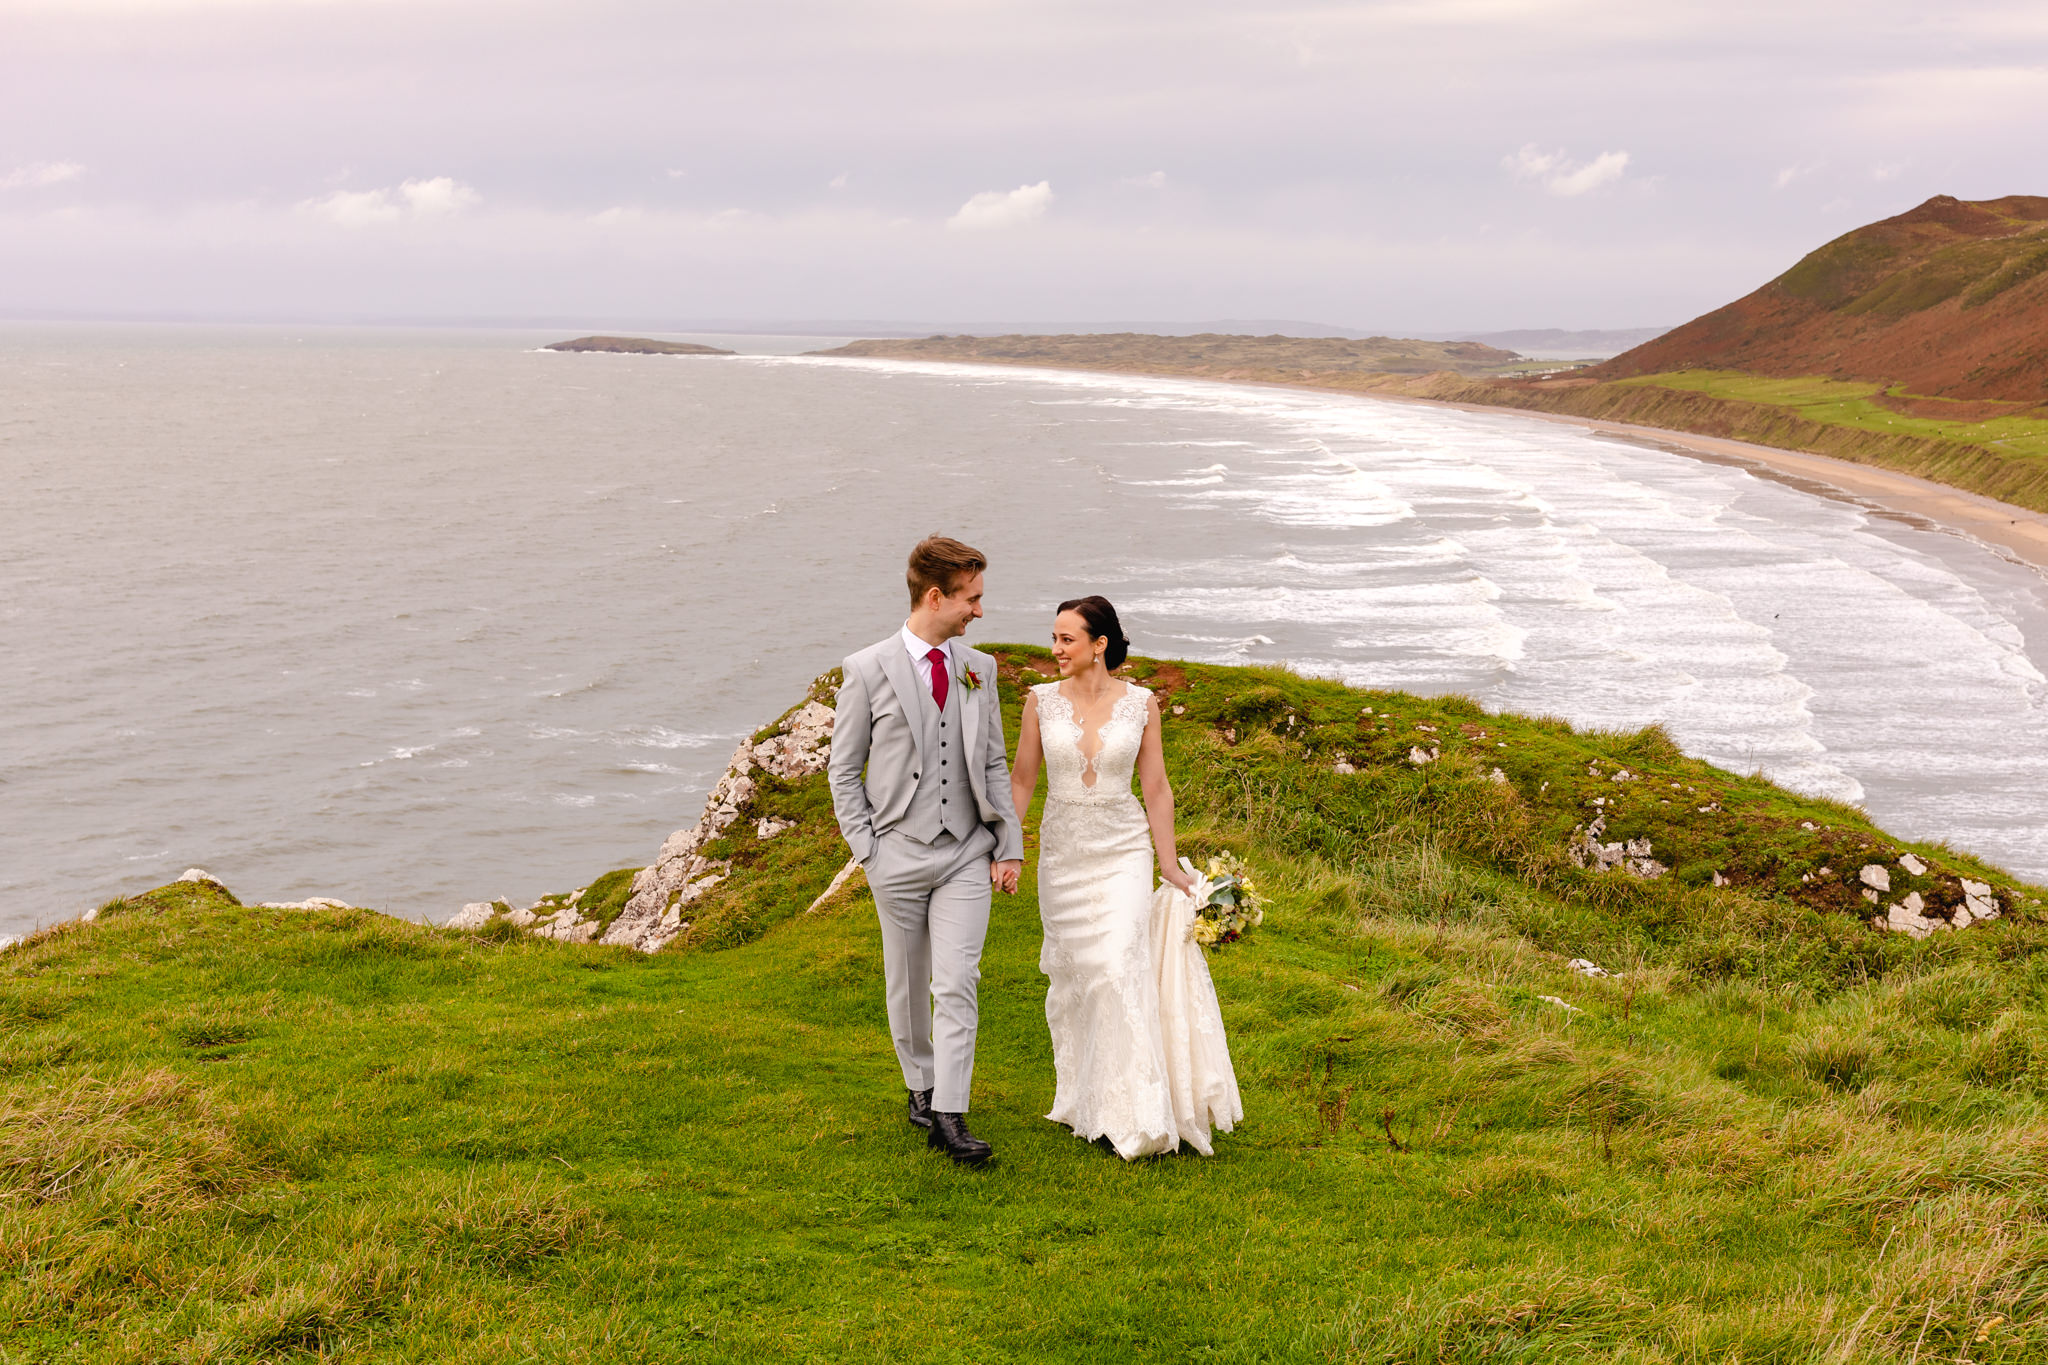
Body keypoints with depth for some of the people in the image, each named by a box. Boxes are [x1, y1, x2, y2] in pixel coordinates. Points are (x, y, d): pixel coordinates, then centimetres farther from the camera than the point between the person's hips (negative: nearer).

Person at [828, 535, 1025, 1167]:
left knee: (958, 985, -8)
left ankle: (948, 1117, -7)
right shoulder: (868, 670, -5)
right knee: (907, 984, 11)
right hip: (899, 854, -2)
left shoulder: (979, 669, 6)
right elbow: (844, 769, 0)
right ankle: (921, 1085, 32)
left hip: (967, 854, 2)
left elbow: (994, 764, 12)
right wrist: (867, 848, -6)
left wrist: (1009, 845, 5)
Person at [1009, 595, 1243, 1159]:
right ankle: (1084, 1098, 26)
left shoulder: (1141, 704, -4)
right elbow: (1022, 781, 6)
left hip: (1124, 849, -2)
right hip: (1062, 852, 2)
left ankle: (1134, 1114, -8)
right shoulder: (1041, 701, -2)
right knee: (1072, 974, 8)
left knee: (1120, 969, -14)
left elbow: (1156, 788, 1)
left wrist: (1168, 863, 2)